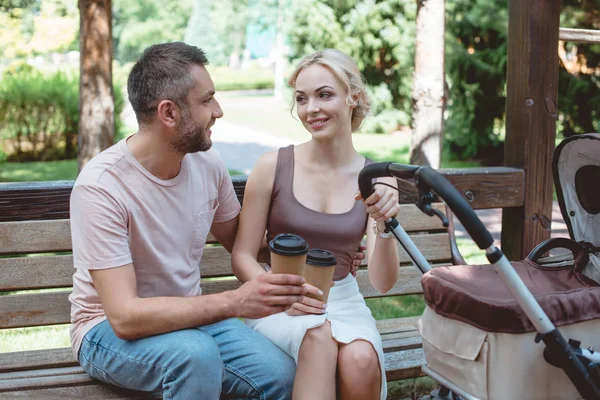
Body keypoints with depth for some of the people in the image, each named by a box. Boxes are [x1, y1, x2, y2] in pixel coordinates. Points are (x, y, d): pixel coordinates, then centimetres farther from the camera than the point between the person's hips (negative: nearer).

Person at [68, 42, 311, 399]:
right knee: (196, 352, -36)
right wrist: (234, 302, -36)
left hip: (189, 316, 5)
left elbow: (239, 242, 15)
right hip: (110, 329, -5)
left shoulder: (207, 165, -5)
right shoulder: (101, 185, -24)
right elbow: (125, 317, -29)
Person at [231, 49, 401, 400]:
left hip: (343, 301, 2)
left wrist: (384, 226, -22)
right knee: (319, 336, -35)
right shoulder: (274, 167, -4)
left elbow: (383, 283, -3)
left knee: (361, 361, -31)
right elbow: (243, 257, 1)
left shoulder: (374, 179, 1)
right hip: (278, 305, -2)